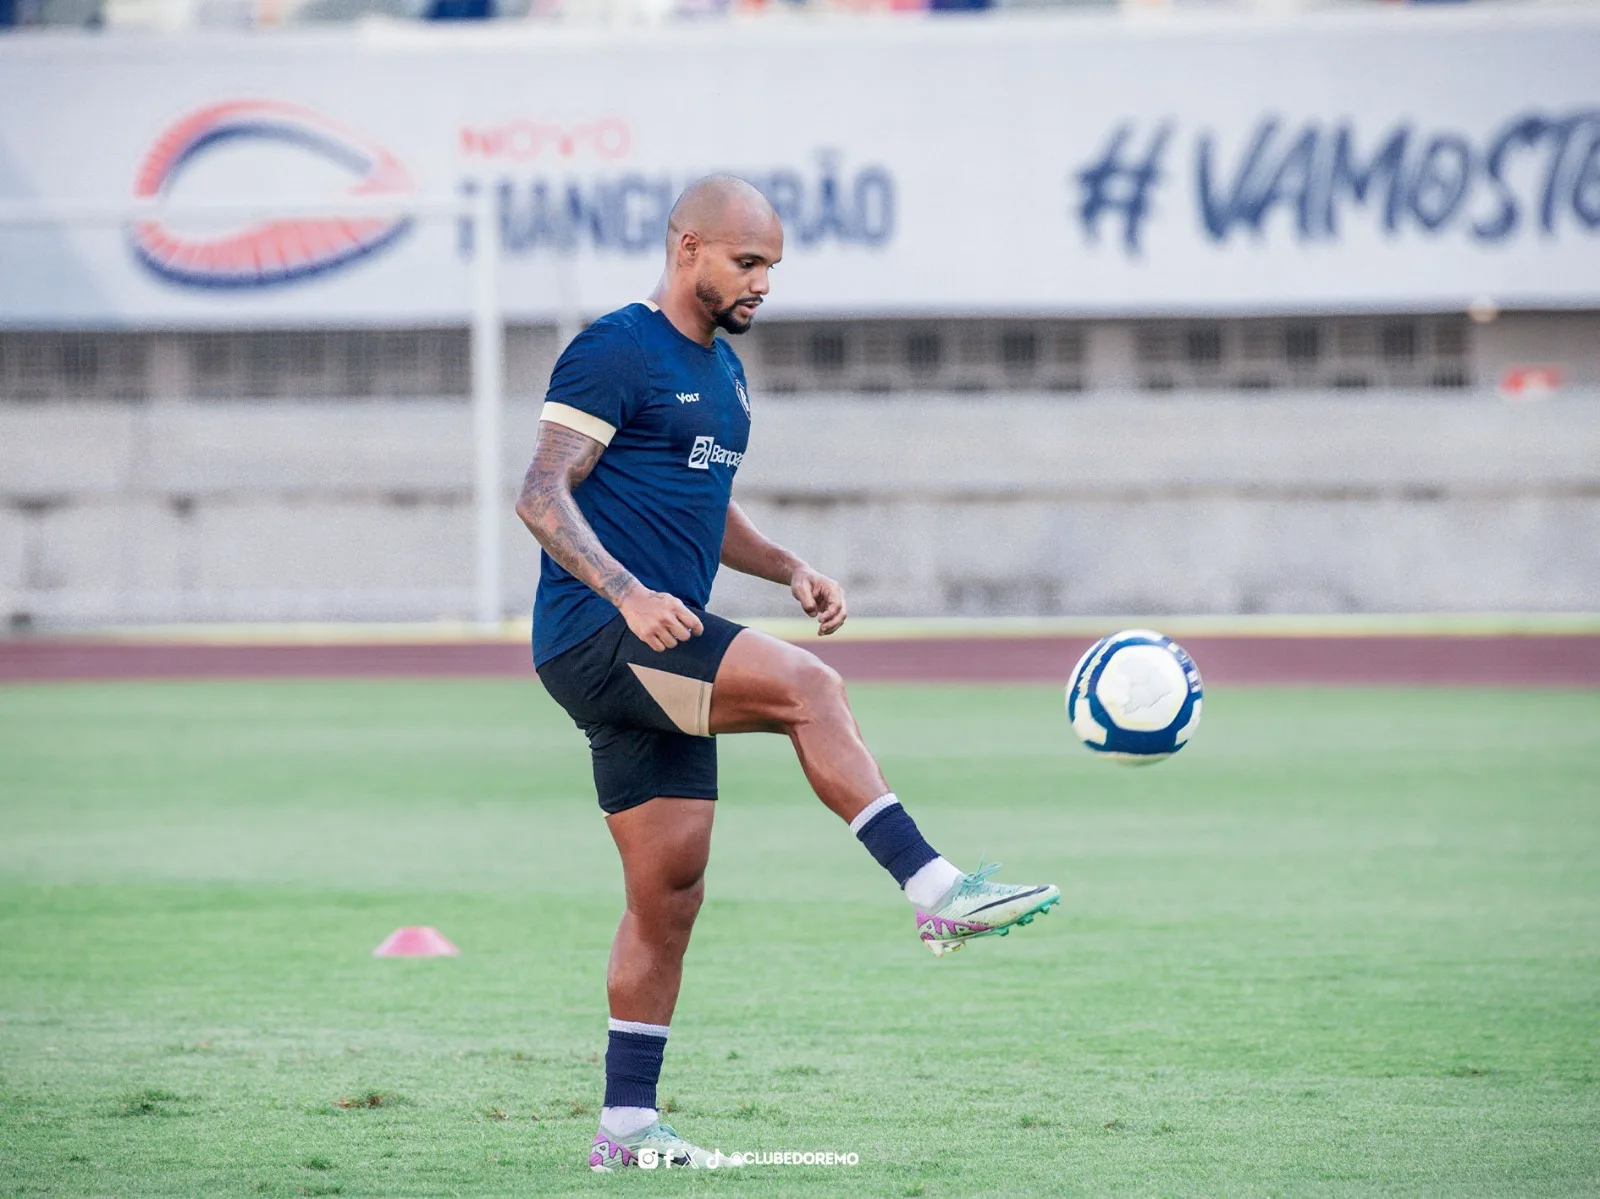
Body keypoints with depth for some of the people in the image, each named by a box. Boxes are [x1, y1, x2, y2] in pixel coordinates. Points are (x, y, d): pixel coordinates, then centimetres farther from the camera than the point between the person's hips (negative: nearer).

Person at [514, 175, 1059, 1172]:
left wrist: (791, 571, 12)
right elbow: (542, 495, -15)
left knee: (670, 895, 6)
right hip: (596, 638, -9)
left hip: (661, 652, 9)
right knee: (807, 687, -26)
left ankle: (628, 1125, 10)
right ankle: (935, 891, -30)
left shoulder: (723, 371, 20)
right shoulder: (616, 352, -8)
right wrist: (628, 593, -29)